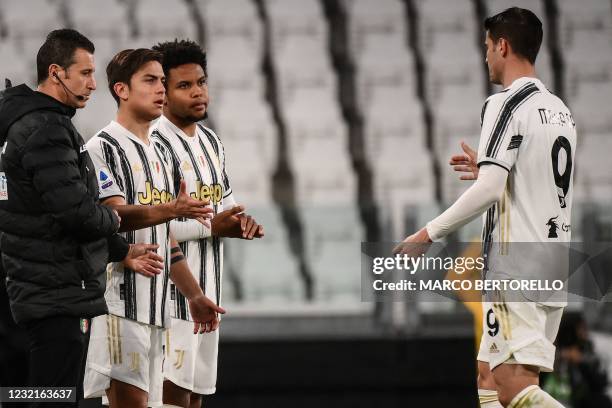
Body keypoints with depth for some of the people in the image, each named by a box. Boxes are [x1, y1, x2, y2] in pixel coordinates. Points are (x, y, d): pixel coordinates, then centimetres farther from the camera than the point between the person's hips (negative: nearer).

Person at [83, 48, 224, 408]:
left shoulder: (156, 155, 23)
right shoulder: (104, 147, -5)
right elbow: (114, 214, -18)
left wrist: (195, 295, 24)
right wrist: (170, 210, -34)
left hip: (153, 304, 9)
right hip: (118, 300, -9)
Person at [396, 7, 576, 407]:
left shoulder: (507, 104, -10)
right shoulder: (560, 109, 15)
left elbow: (489, 190, -19)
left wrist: (429, 233, -11)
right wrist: (488, 170, 35)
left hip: (516, 268, -9)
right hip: (553, 266, 9)